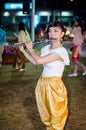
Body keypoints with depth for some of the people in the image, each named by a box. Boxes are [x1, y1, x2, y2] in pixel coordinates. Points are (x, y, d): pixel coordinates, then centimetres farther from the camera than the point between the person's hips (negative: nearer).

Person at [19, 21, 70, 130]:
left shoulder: (61, 51, -24)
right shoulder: (46, 48, 2)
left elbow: (39, 61, -27)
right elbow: (35, 62, 12)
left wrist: (30, 49, -11)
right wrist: (23, 50, 7)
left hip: (54, 85, -8)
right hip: (42, 82, 8)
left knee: (55, 112, 10)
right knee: (45, 111, 23)